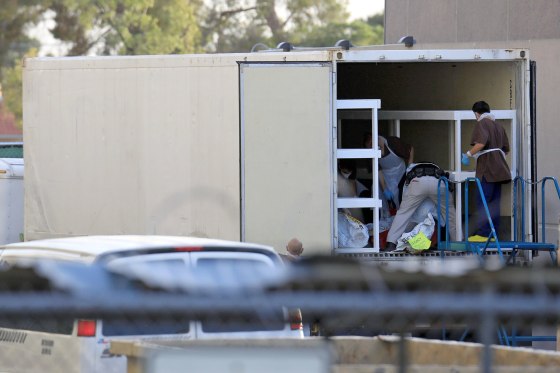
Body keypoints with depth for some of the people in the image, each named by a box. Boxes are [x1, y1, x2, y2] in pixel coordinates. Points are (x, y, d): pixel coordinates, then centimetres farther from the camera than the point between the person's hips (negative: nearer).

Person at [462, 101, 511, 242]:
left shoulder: (482, 124, -4)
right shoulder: (498, 126, 20)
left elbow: (481, 143, -22)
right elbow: (506, 149, 21)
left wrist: (468, 154, -12)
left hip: (487, 170, -8)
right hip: (499, 170, 8)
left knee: (483, 202, -8)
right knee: (494, 203, 8)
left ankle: (482, 233, -12)